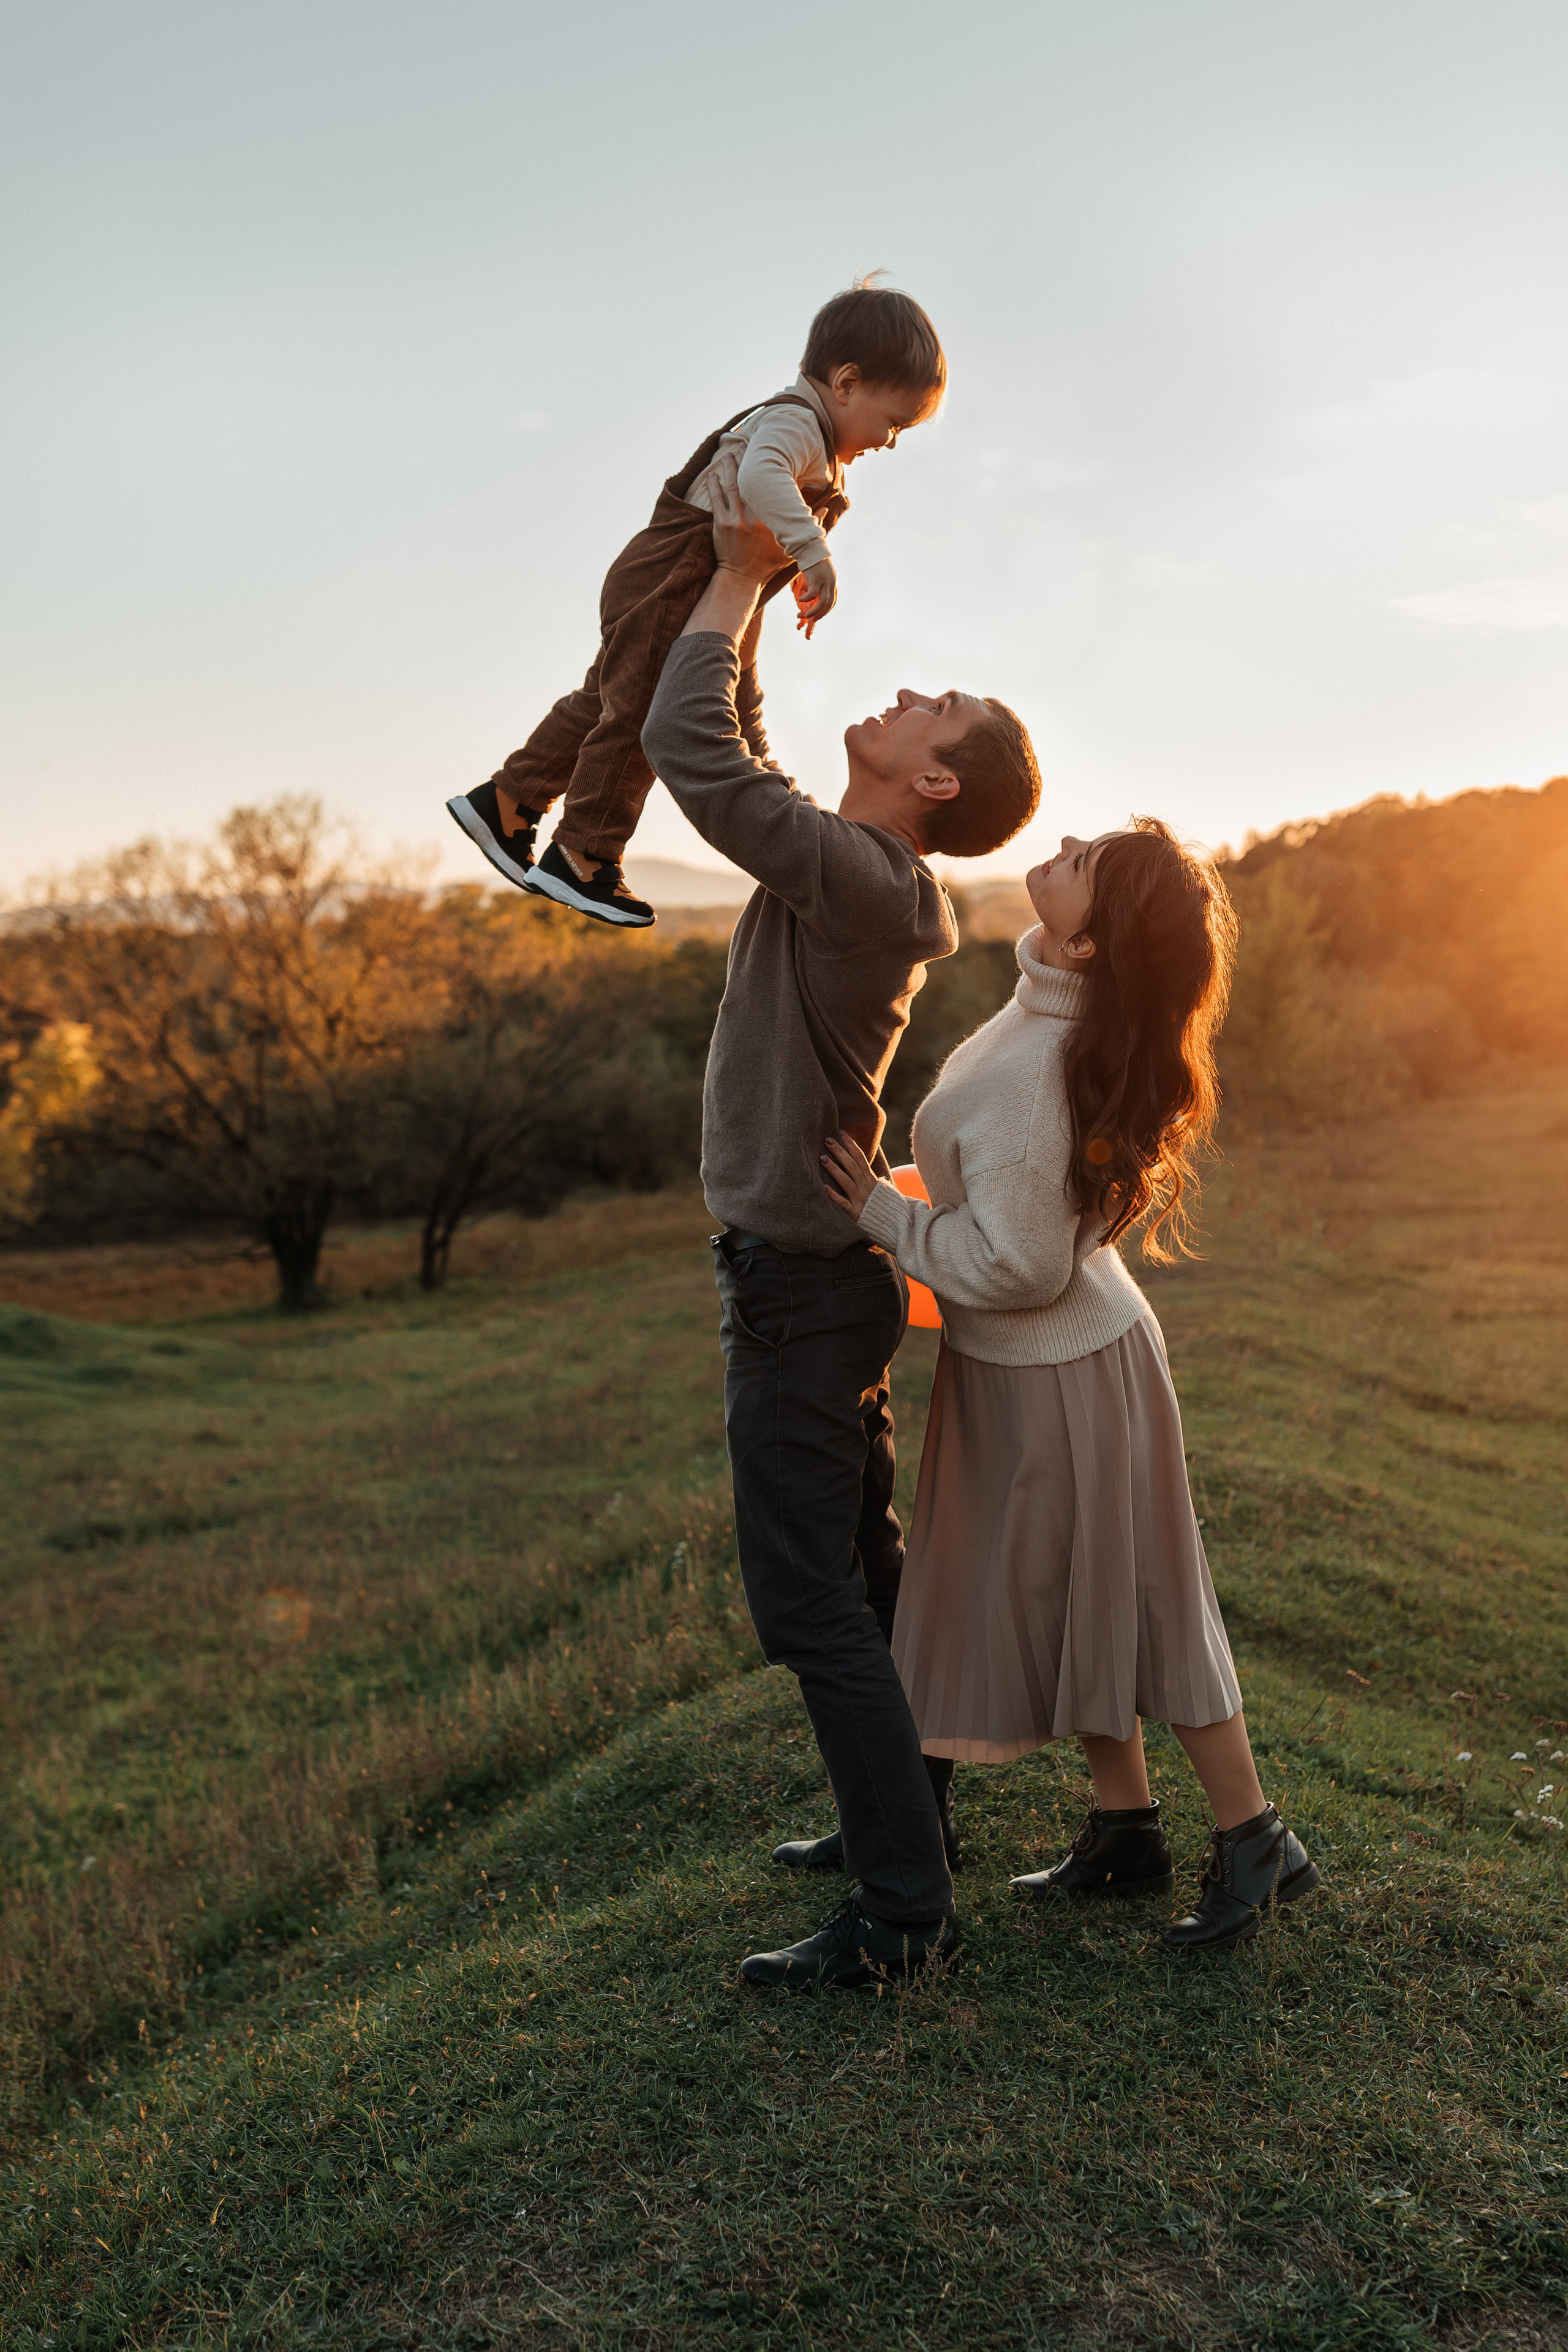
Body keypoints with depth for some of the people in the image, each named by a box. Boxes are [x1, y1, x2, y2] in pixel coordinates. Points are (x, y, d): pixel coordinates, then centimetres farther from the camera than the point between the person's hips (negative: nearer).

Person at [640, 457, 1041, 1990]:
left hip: (803, 1287, -10)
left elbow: (687, 745, -26)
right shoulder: (857, 880, 7)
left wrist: (742, 573, -12)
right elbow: (719, 755, 19)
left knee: (809, 1602, -3)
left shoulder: (857, 880, -22)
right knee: (859, 1568, 19)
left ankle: (903, 1910, 7)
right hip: (815, 1272, 10)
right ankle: (902, 1822, 35)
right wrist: (749, 575, 16)